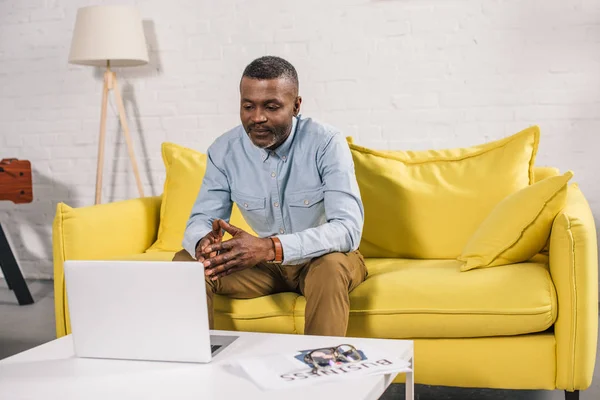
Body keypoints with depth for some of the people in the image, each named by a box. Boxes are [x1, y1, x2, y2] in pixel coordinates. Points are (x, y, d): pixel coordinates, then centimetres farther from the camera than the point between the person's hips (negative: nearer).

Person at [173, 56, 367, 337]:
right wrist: (203, 243, -37)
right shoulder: (224, 150, -10)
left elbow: (348, 228, -33)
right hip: (265, 262, 4)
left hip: (322, 258, -3)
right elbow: (201, 219, -9)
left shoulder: (327, 144, -23)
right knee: (186, 263, -16)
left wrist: (270, 248, -47)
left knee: (331, 267, -38)